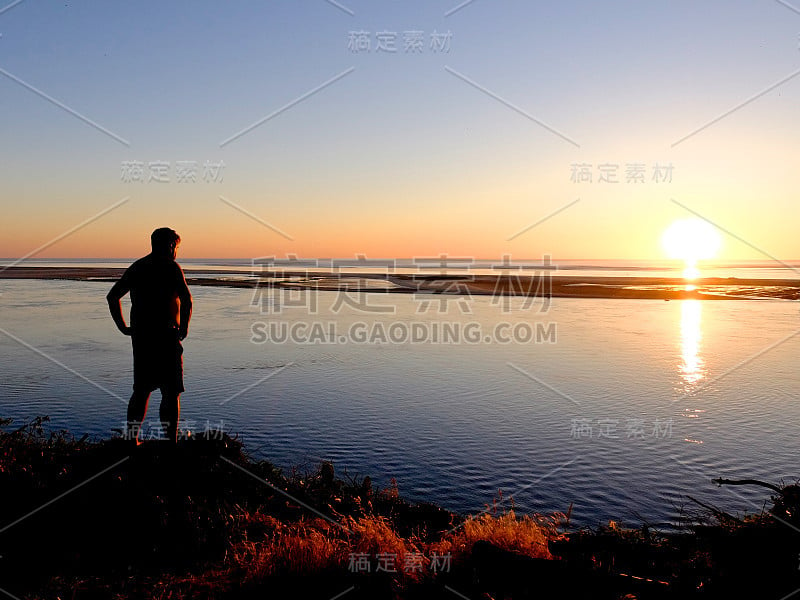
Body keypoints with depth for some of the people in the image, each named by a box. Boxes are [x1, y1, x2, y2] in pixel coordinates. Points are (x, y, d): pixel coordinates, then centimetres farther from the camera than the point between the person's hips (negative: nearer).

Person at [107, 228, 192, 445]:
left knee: (141, 391, 18)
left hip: (140, 337, 7)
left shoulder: (136, 267, 13)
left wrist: (123, 327, 14)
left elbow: (112, 296, 16)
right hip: (166, 337, -6)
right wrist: (184, 328, -11)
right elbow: (186, 298, -21)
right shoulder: (171, 267, -7)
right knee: (171, 393, 0)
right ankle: (171, 442, 1)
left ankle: (131, 439, 23)